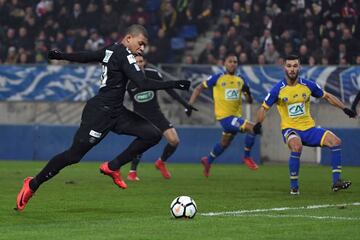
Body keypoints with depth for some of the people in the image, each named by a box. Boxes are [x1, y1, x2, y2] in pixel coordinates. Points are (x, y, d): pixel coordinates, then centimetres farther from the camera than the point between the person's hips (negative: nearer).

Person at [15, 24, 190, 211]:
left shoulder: (111, 50, 12)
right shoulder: (124, 55, -16)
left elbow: (85, 56, 24)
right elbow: (143, 84, -25)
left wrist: (61, 56, 40)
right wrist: (173, 84, -25)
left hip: (115, 112, 10)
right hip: (100, 112, -10)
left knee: (153, 134, -2)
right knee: (74, 155, -7)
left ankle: (112, 167, 5)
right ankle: (32, 185, 8)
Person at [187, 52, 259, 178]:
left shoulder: (241, 81, 7)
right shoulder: (217, 78, -6)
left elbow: (249, 101, 9)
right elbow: (199, 88, 1)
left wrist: (248, 93, -13)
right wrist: (190, 104, -9)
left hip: (236, 115, 6)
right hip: (224, 116, -6)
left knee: (224, 143, 23)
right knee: (251, 128, -22)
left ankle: (208, 161, 47)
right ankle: (247, 157, -6)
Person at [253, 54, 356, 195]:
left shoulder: (308, 85, 0)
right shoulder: (278, 89, -7)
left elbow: (327, 96, 13)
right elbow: (264, 108, 0)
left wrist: (344, 109, 6)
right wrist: (258, 124, -17)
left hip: (309, 128, 4)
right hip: (290, 129, -4)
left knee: (335, 141, -15)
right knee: (296, 146, -37)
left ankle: (336, 182, -10)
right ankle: (294, 187, -24)